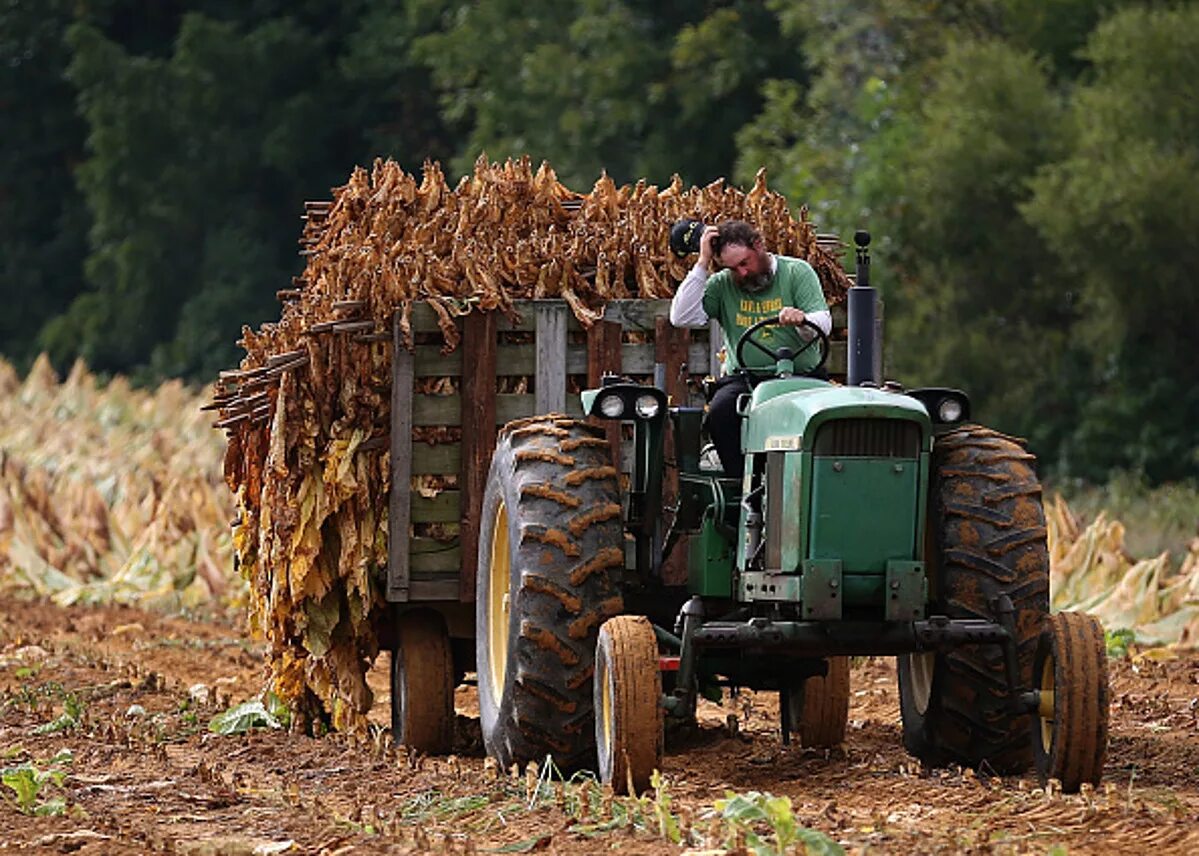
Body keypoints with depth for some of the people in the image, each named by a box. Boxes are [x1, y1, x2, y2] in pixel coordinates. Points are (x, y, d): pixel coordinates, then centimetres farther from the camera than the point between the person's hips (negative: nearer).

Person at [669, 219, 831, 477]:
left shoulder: (797, 272, 5)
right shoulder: (722, 285, 11)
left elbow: (824, 323, -5)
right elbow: (682, 318, -3)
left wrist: (802, 319, -30)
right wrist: (702, 264, -4)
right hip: (742, 377, 2)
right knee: (720, 412, -31)